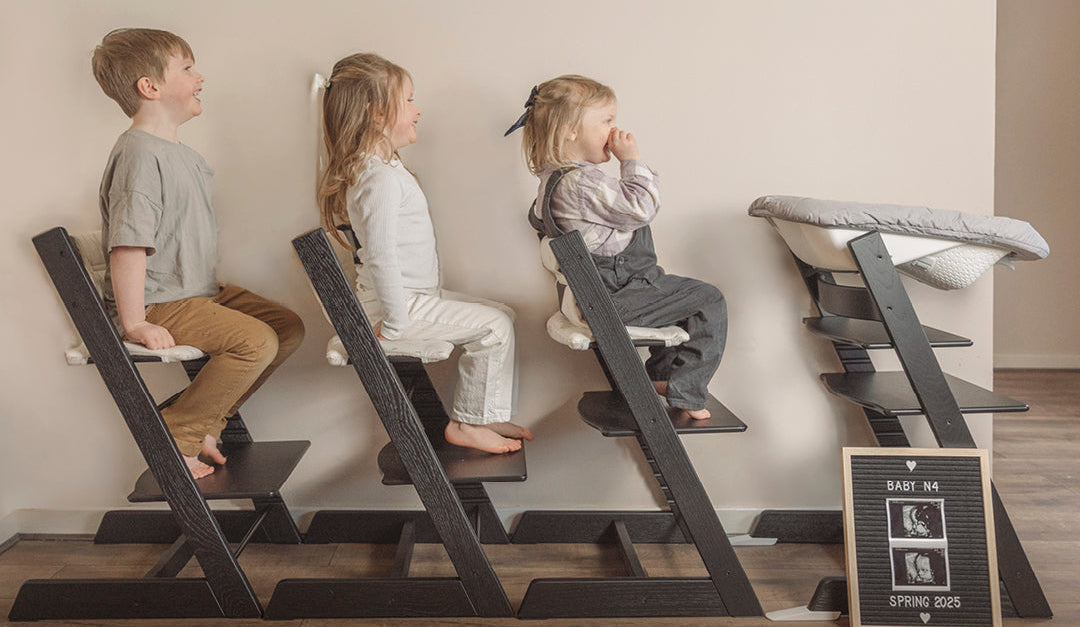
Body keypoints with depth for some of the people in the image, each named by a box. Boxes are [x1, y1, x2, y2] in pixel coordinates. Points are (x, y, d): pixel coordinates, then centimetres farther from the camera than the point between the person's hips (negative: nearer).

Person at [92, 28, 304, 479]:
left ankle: (204, 420, 9)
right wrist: (135, 325, -27)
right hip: (159, 305, -10)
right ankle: (174, 437, -9)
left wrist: (211, 289, 22)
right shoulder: (140, 154, -18)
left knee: (288, 328, 5)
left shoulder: (178, 152, 16)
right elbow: (128, 244, -26)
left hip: (200, 292, 10)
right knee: (256, 341, -25)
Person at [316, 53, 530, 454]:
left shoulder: (383, 166, 14)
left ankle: (484, 417, 13)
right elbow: (380, 257, -29)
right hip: (404, 304, -11)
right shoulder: (381, 179, -22)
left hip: (416, 295, 11)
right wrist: (395, 322, -24)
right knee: (494, 327, -12)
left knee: (501, 314, 12)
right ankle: (466, 424, 0)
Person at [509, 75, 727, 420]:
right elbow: (642, 207, -26)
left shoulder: (553, 177, 9)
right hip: (616, 298, -11)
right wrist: (632, 159, -17)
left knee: (678, 292, 29)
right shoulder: (582, 183, -26)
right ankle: (683, 391, 3)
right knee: (709, 302, -4)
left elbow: (537, 217, 27)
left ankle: (661, 373, 31)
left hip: (597, 289, 11)